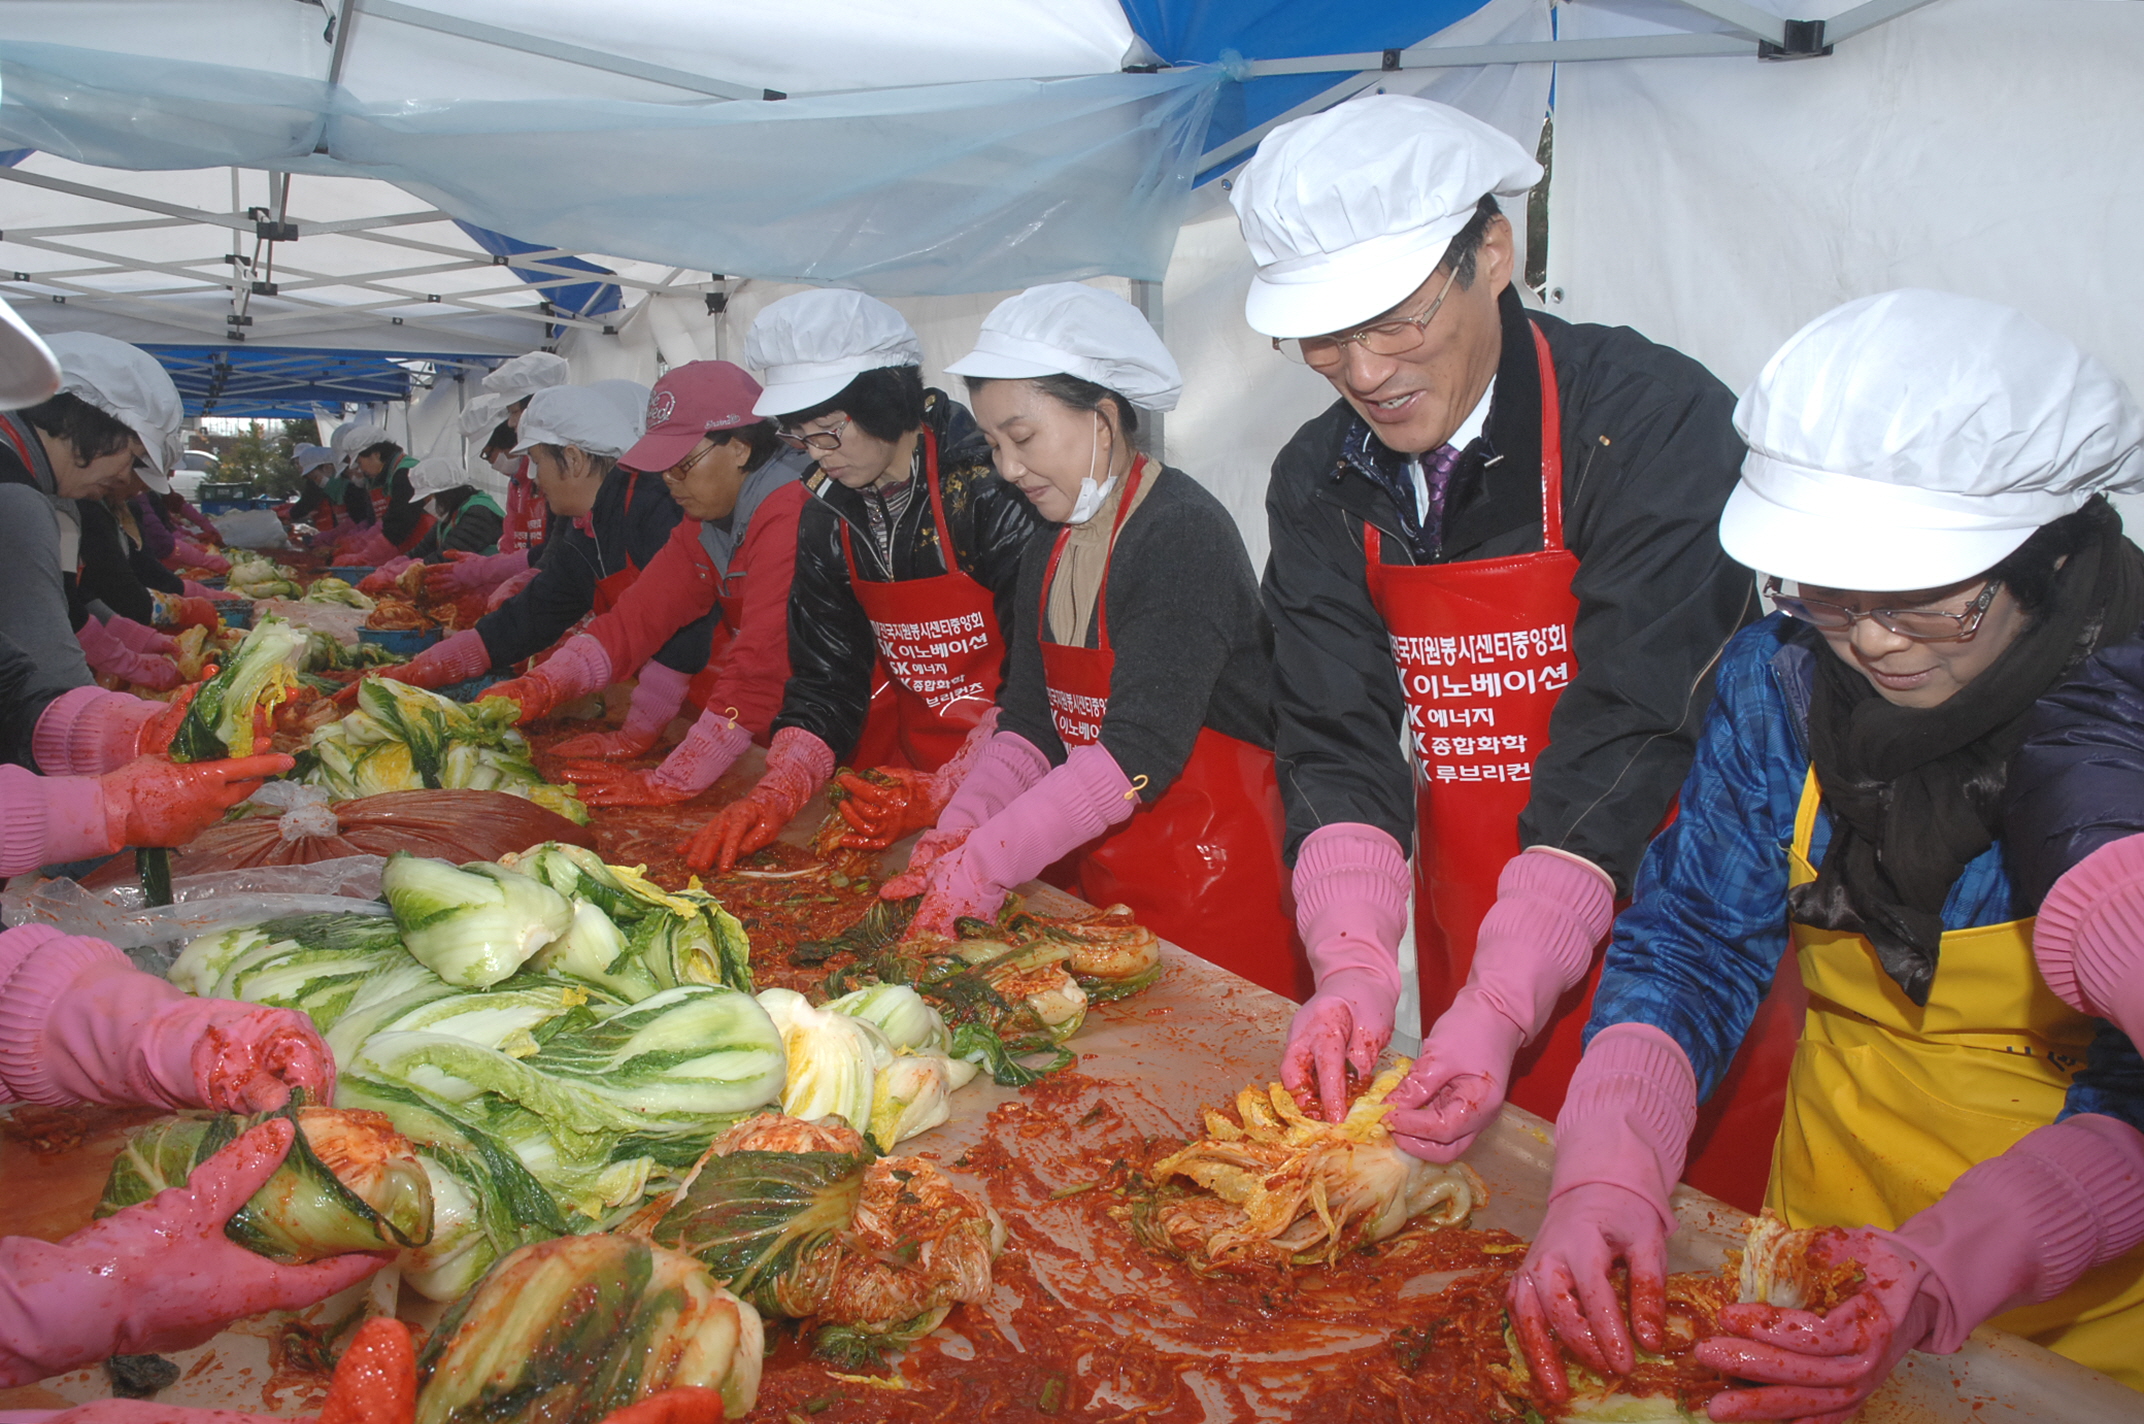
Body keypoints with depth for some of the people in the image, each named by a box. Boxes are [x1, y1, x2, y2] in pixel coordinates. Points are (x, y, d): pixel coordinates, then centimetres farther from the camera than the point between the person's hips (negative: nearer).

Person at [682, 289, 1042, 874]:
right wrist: (779, 789, -13)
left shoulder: (991, 491, -16)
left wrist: (945, 792, -26)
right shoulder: (827, 516, 4)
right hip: (902, 754, 5)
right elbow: (826, 675, 3)